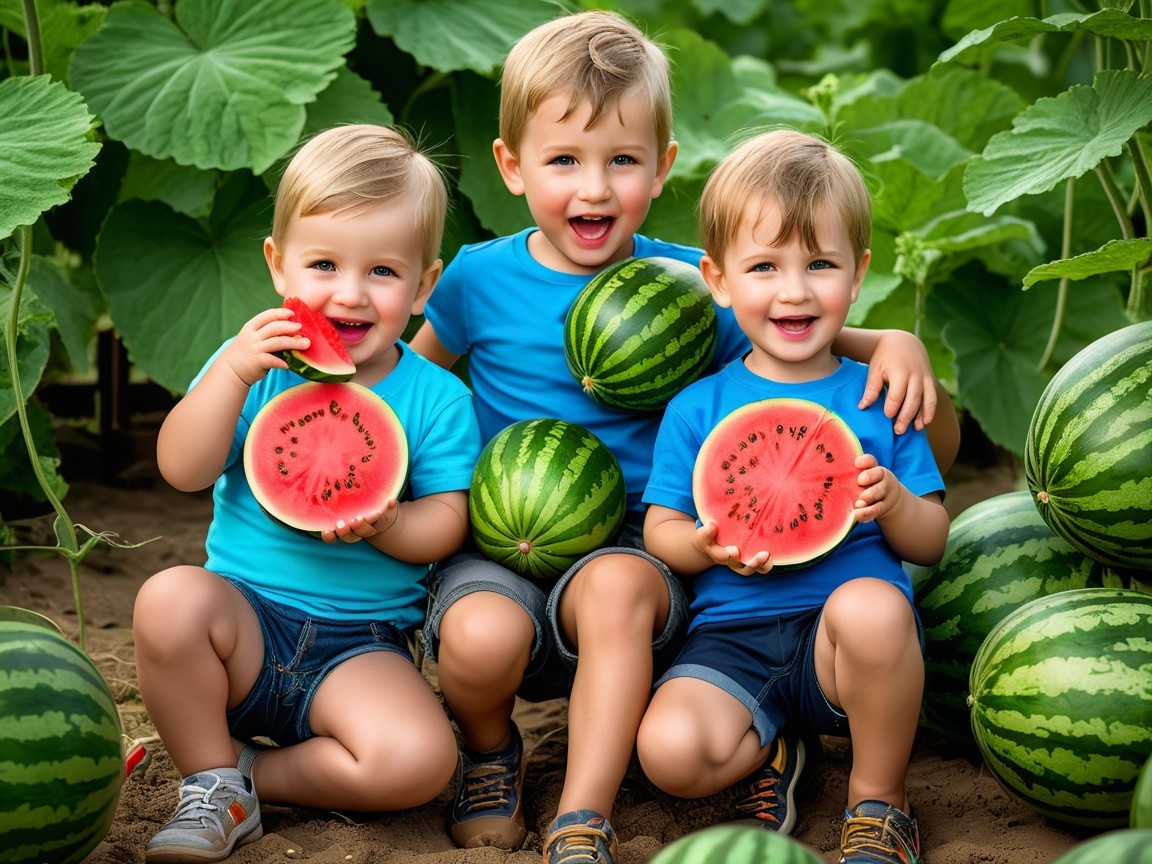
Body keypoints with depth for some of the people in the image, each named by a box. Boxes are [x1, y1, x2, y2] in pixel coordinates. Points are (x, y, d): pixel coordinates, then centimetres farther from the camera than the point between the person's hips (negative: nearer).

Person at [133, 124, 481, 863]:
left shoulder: (437, 398, -1)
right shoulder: (256, 363, 1)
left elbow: (447, 523, -4)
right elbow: (183, 470, -8)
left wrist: (387, 525, -26)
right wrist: (233, 373, -21)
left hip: (362, 644, -1)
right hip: (246, 618, 1)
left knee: (421, 758, -27)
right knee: (171, 599, -32)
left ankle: (252, 771, -1)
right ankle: (211, 786, -9)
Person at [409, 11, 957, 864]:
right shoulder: (480, 279, 1)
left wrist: (894, 342, -9)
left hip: (628, 548, 0)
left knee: (620, 581, -35)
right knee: (482, 637, -32)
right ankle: (489, 747, 6)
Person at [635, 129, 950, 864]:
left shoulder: (879, 397, 7)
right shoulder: (697, 409, 7)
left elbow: (932, 544, 8)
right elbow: (660, 532, 7)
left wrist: (894, 504, -15)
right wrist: (708, 546, -15)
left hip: (849, 637, 0)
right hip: (732, 637, 0)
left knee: (870, 605, -37)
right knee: (668, 750, -28)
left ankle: (880, 800, -10)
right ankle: (769, 743, 8)